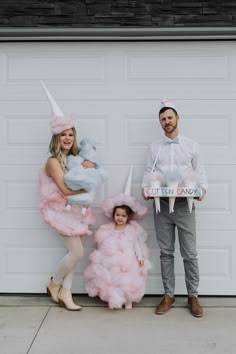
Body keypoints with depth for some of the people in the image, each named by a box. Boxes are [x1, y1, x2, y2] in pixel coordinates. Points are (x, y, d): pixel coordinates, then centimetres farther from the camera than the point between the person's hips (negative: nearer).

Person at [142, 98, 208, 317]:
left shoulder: (191, 145, 7)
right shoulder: (154, 147, 11)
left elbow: (199, 171, 6)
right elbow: (148, 172, 7)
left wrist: (202, 188, -13)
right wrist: (145, 187, -13)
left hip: (184, 204, -1)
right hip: (161, 204, 1)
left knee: (189, 253, 2)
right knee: (166, 252, 8)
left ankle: (193, 295, 15)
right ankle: (168, 295, 18)